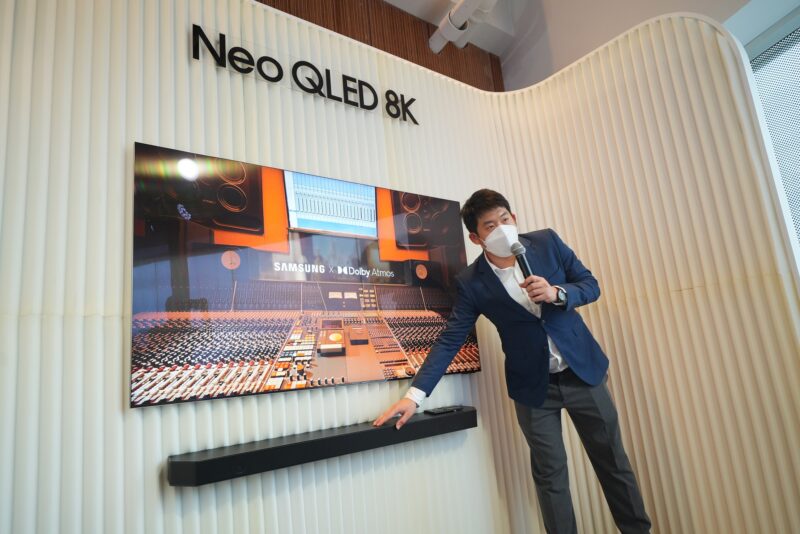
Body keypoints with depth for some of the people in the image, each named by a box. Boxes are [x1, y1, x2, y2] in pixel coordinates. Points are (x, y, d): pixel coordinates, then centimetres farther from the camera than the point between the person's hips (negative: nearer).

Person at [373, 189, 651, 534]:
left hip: (582, 369, 3)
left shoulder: (548, 241, -6)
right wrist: (415, 394, -20)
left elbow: (591, 285, 0)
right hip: (535, 386, -2)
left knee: (613, 462, 15)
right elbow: (450, 340, -12)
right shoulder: (472, 282, -12)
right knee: (551, 474, 7)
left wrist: (556, 293, -22)